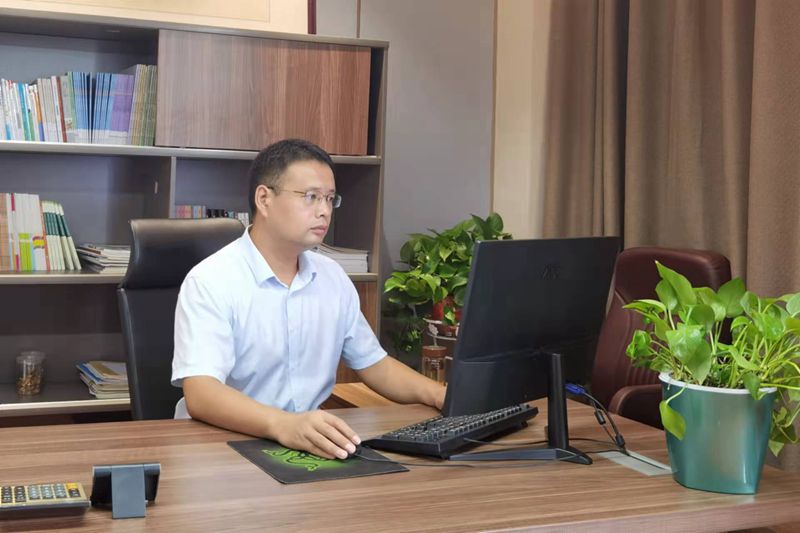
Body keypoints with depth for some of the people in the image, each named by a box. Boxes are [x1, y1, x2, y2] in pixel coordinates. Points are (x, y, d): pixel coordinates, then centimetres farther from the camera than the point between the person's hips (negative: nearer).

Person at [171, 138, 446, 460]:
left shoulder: (332, 277, 8)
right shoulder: (210, 282, -13)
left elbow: (373, 364, 16)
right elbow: (200, 394, -25)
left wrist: (442, 396, -1)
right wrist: (284, 425, -42)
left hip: (313, 445, 4)